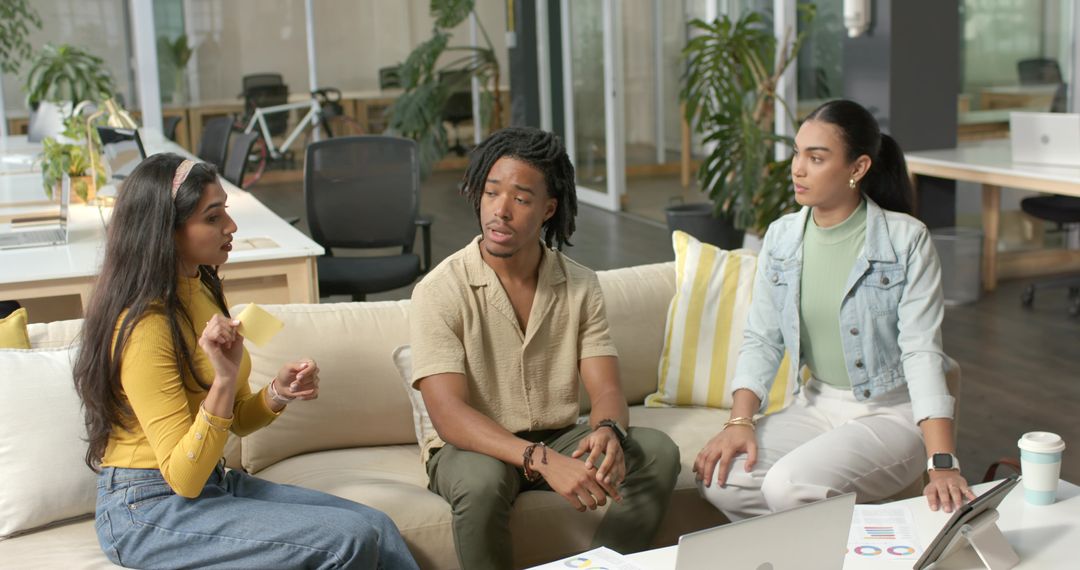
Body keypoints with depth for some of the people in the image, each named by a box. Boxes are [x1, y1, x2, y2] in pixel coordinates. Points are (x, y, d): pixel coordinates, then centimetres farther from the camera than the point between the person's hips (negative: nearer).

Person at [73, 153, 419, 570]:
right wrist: (224, 379, -30)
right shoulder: (144, 326, -20)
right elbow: (183, 478, -20)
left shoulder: (201, 290, 7)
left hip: (215, 482, 8)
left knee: (377, 528, -10)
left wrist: (278, 393, -7)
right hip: (151, 510, -8)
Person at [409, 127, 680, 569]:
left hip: (560, 440, 4)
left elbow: (607, 391, -6)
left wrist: (608, 431, -32)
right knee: (482, 480, -37)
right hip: (474, 449, -3)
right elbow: (448, 413, -24)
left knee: (657, 451, -20)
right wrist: (542, 460, -38)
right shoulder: (440, 292, -14)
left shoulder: (580, 286, -1)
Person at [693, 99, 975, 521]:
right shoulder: (781, 237, 2)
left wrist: (943, 464, -28)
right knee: (717, 476, -18)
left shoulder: (907, 240, -13)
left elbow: (921, 352, -19)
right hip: (817, 404, 5)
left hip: (892, 412, -5)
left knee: (789, 485, -28)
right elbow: (761, 340, 3)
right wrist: (739, 421, -13)